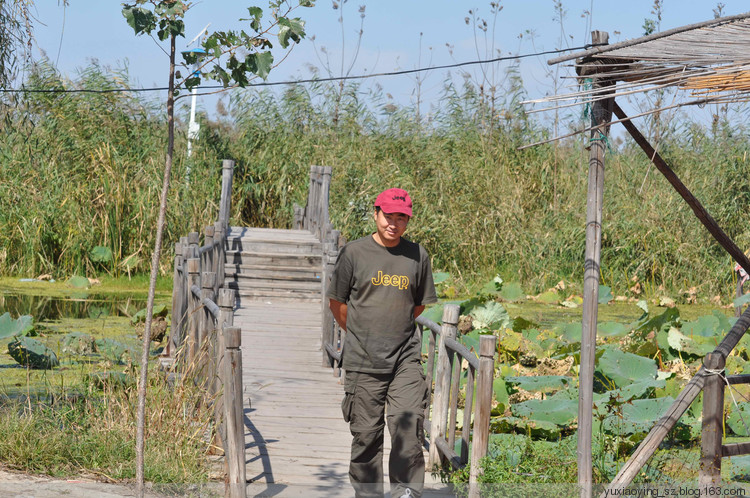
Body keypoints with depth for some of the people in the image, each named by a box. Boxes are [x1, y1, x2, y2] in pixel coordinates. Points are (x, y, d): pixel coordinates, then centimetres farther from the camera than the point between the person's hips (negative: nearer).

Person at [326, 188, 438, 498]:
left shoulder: (417, 256, 6)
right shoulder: (354, 253, 0)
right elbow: (337, 302, 10)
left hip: (406, 358, 1)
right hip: (363, 360, -1)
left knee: (409, 422, -11)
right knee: (366, 431, 3)